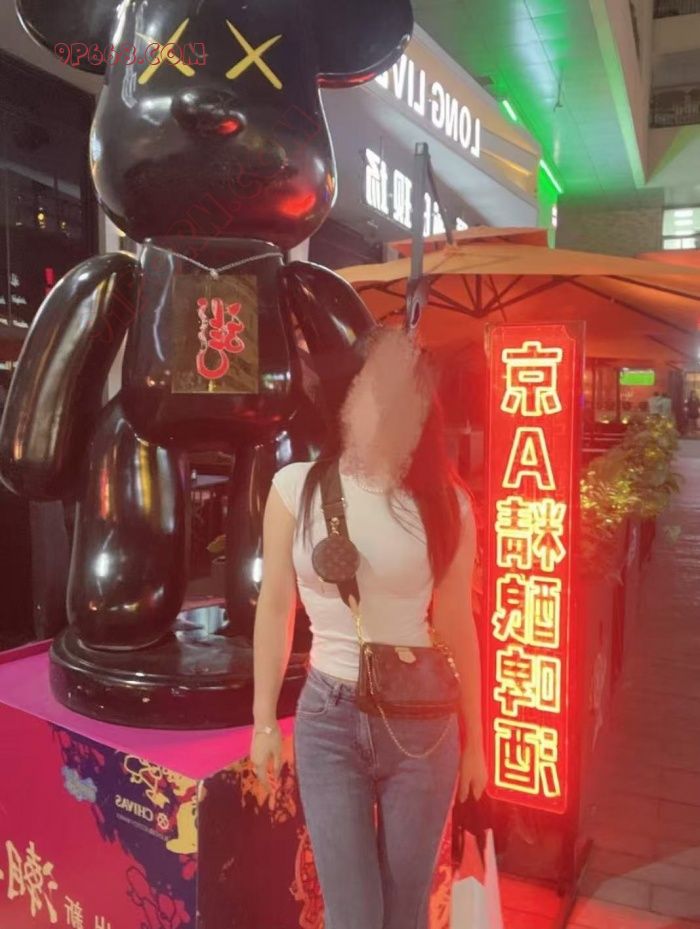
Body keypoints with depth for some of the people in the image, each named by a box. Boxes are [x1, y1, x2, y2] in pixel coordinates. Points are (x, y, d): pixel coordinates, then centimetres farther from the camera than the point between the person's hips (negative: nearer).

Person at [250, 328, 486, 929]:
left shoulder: (446, 503, -7)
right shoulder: (297, 487, -8)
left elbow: (456, 623, 1)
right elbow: (275, 608, 0)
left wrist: (473, 737, 8)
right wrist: (264, 721, 5)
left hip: (423, 723, 1)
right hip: (328, 720, 0)